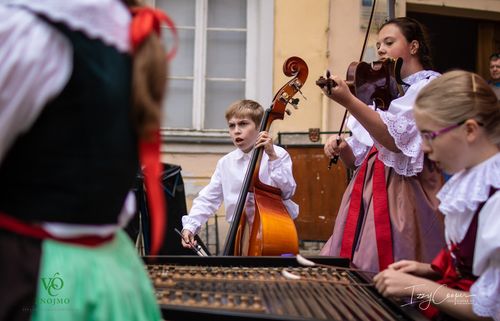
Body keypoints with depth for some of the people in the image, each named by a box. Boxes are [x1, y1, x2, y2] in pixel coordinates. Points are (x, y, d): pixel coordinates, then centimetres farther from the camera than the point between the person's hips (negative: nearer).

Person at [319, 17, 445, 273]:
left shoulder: (430, 86, -2)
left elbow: (395, 139, -22)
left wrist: (347, 100, -29)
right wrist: (341, 148, -2)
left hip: (402, 194, -7)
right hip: (366, 191, 7)